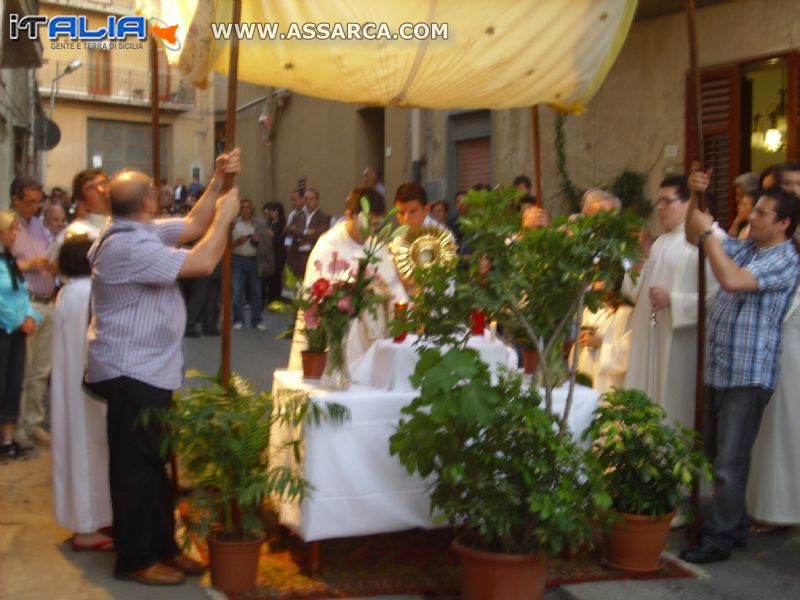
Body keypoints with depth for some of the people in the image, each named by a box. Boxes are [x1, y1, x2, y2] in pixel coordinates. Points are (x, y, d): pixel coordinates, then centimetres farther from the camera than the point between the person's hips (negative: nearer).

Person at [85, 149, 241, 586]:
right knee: (136, 465, -1)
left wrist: (217, 182, 5)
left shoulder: (141, 232, 9)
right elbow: (201, 262, -27)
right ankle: (135, 559, 10)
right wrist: (225, 216, -14)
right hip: (131, 373, -11)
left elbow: (193, 225, 15)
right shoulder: (127, 247, -24)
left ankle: (162, 546, 26)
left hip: (148, 369, 11)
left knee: (155, 462, 16)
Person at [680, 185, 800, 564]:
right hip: (719, 370, 9)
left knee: (730, 462, -3)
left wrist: (708, 232, -19)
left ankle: (718, 539, 6)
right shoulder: (743, 247, 11)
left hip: (748, 376, -9)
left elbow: (733, 280, -28)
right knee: (715, 455, 16)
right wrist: (698, 198, 6)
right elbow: (693, 238, 20)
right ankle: (734, 527, 29)